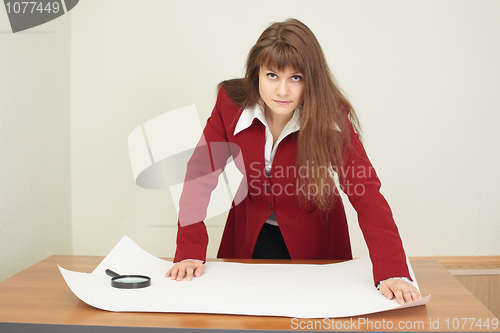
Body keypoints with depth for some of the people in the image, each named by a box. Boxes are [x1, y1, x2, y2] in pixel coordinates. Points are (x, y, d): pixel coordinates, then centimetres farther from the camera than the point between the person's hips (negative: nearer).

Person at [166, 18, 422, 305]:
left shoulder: (332, 118, -23)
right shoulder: (231, 102, -18)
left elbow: (366, 192, -29)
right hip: (250, 237, 1)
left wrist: (392, 273, -41)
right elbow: (201, 174, -16)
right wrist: (190, 253, -24)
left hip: (312, 241, -1)